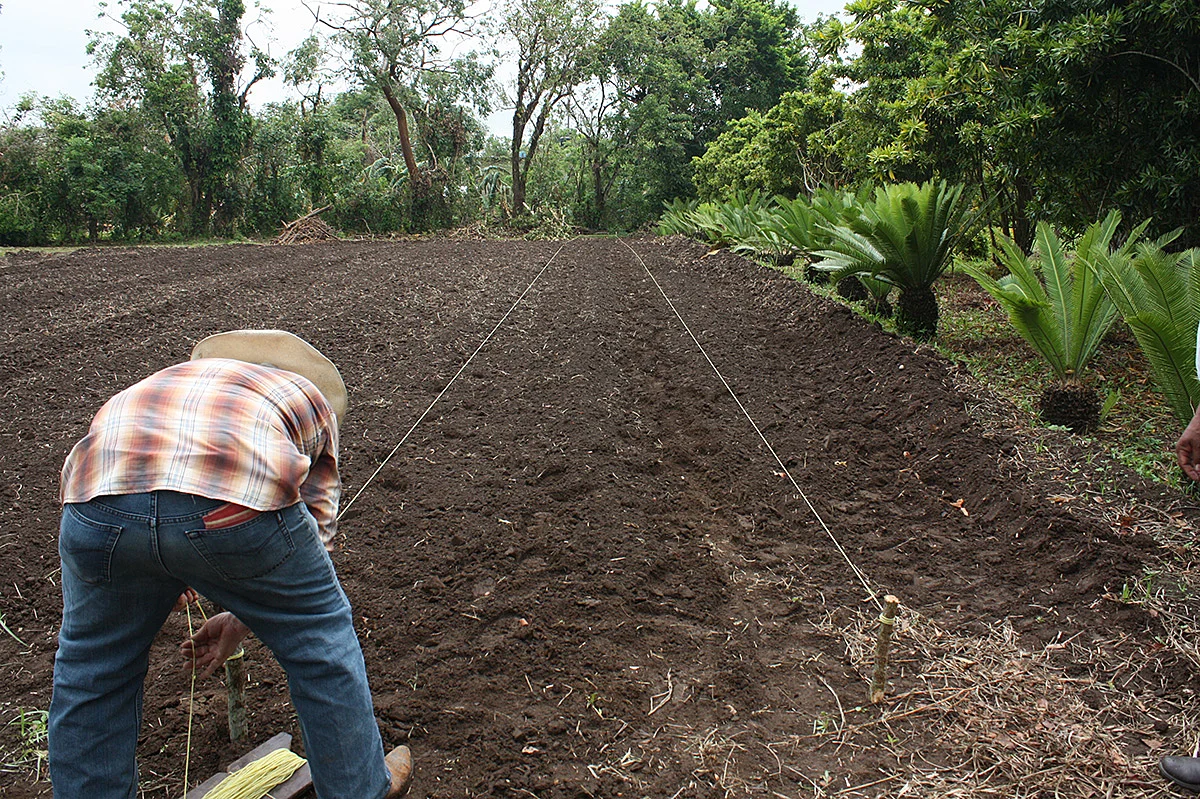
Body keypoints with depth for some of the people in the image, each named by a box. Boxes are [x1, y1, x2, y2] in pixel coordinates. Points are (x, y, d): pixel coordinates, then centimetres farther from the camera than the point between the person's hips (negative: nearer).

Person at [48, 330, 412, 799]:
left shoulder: (168, 380, 42)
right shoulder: (311, 397, 35)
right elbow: (317, 518, 31)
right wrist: (243, 619, 38)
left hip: (102, 500, 3)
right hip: (236, 499, -2)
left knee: (92, 673, 30)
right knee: (321, 641, 24)